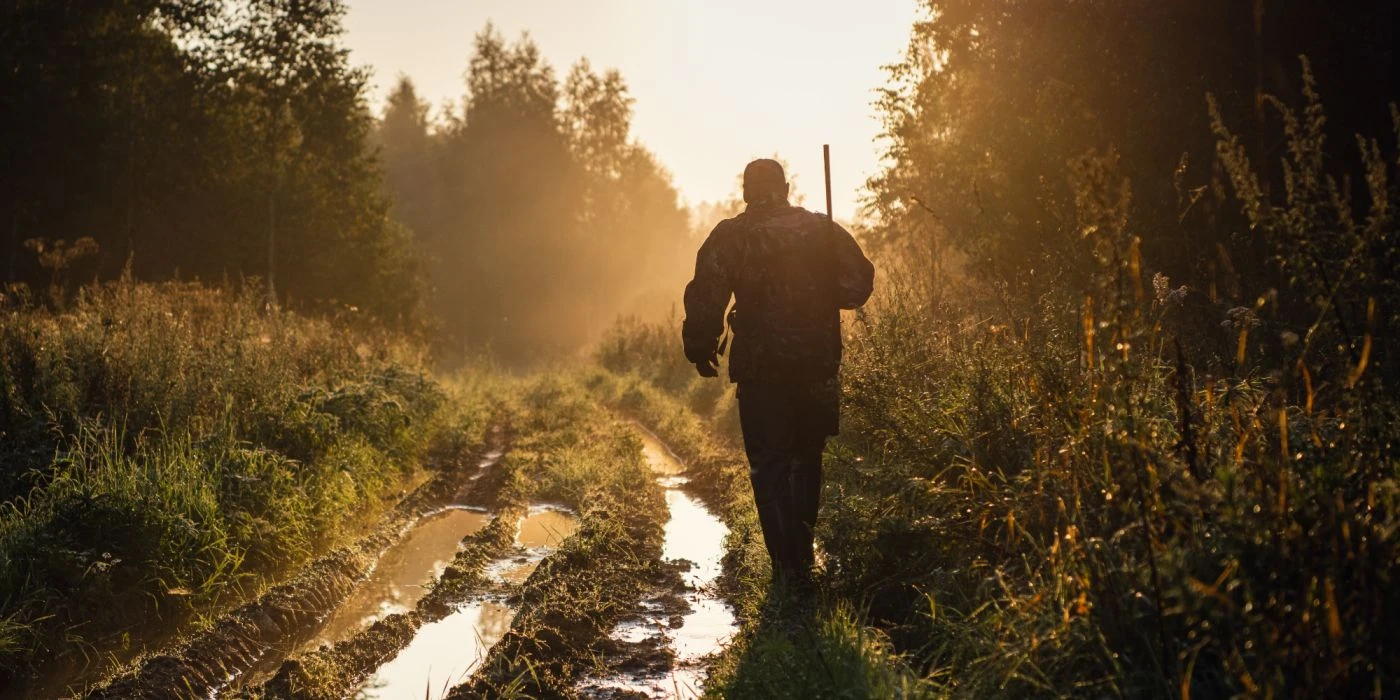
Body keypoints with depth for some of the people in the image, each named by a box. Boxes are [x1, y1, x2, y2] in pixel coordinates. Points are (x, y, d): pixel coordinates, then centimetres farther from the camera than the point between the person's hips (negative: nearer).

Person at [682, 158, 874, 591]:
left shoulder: (729, 237, -4)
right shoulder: (824, 231, 3)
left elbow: (705, 298, -10)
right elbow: (859, 285, 3)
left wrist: (701, 351, 3)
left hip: (760, 368, -3)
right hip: (818, 366, 3)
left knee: (770, 466, 3)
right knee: (806, 458, 20)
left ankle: (790, 567, -2)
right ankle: (802, 552, 26)